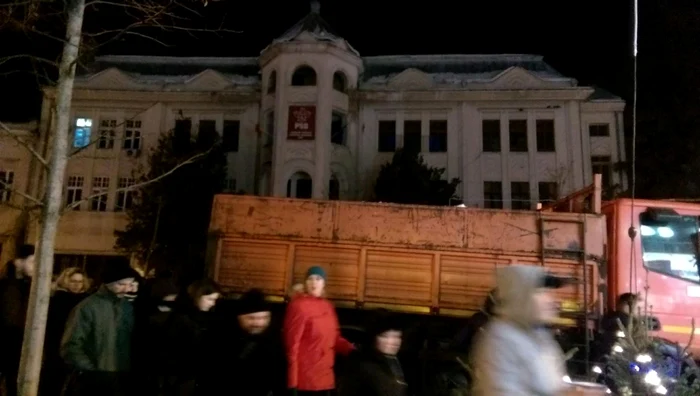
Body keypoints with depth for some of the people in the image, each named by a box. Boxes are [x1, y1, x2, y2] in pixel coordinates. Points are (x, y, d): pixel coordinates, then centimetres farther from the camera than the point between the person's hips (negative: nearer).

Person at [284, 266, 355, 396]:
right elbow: (292, 343, -13)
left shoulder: (328, 306, 9)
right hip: (306, 380, -7)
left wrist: (352, 350, -4)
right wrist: (292, 381, -13)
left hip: (326, 379, 7)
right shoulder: (299, 306, -12)